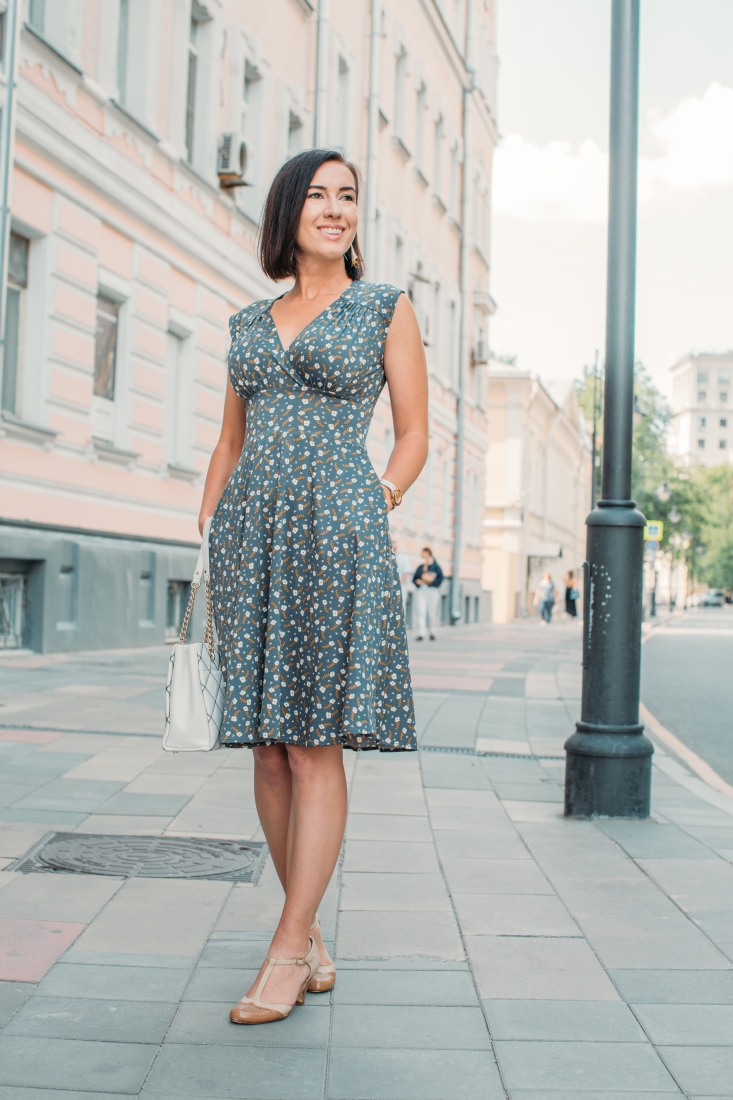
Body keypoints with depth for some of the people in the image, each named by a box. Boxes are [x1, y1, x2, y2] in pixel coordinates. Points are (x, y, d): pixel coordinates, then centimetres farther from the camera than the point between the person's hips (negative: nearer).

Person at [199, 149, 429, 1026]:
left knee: (316, 742, -7)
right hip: (251, 535, 5)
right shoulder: (248, 325, 18)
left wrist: (376, 510, -7)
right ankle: (312, 932, 15)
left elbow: (414, 436, 6)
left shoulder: (387, 310, 7)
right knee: (267, 745, 3)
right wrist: (208, 543, 11)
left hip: (335, 532, -4)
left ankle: (286, 951, -2)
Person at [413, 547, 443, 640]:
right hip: (421, 591, 3)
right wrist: (417, 582, -5)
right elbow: (414, 579, 16)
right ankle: (421, 634, -11)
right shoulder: (420, 567, 15)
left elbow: (440, 578, -4)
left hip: (432, 591, -3)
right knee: (421, 612, -7)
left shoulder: (435, 566, 2)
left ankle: (432, 632, 16)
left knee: (432, 613, 1)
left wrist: (431, 581, -16)